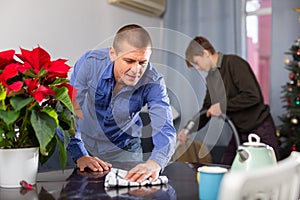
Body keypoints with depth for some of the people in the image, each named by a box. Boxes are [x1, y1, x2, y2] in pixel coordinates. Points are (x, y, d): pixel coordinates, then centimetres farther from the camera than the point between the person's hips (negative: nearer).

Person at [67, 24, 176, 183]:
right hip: (84, 142, 0)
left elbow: (165, 129, -33)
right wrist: (80, 156, -30)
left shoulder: (153, 82, -23)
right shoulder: (90, 62, -25)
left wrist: (154, 163, -53)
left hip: (123, 150, 0)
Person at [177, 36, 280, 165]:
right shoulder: (210, 78, 10)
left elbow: (253, 96, -23)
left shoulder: (233, 63, -15)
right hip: (240, 133, 8)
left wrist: (222, 106, -18)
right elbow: (206, 110, 16)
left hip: (260, 130, -8)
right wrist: (189, 130, 2)